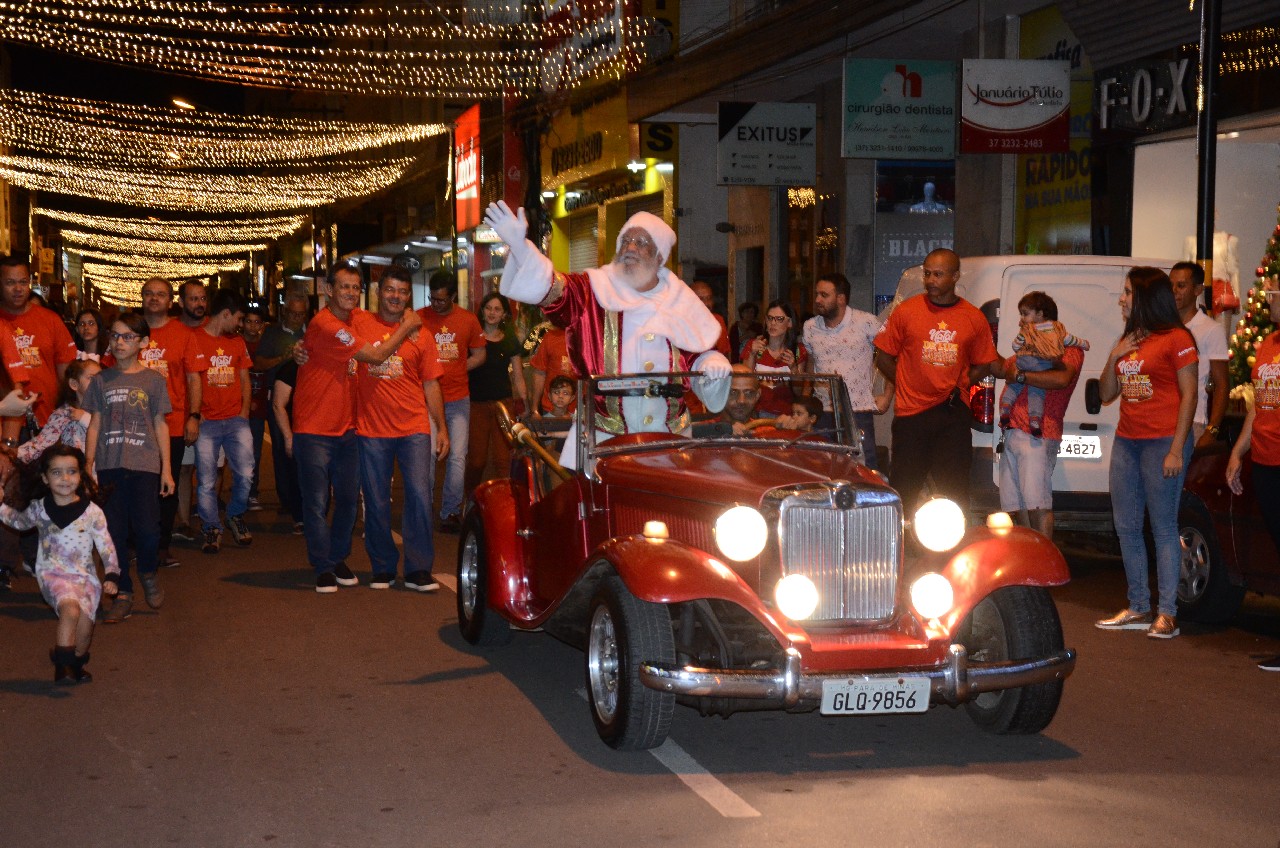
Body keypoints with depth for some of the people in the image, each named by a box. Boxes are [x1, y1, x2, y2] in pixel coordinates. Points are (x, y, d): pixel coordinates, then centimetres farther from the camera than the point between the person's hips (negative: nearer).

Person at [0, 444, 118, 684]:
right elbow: (20, 522, 25)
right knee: (70, 608, -28)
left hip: (85, 576, 1)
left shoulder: (92, 512, -6)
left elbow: (106, 547, -1)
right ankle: (63, 661, -12)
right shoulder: (39, 508, 1)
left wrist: (111, 576, -9)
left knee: (84, 626, -5)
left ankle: (77, 663, 27)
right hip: (52, 574, -1)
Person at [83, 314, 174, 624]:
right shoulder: (102, 380, 9)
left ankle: (148, 574, 20)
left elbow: (160, 425, 8)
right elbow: (94, 424, 9)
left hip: (144, 465, -2)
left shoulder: (153, 380, 6)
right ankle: (123, 594, 12)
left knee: (147, 528, -10)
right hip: (109, 466, 2)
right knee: (114, 531, 1)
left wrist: (166, 469, 5)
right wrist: (88, 465, 3)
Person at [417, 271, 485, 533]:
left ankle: (450, 511, 9)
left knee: (457, 457, -1)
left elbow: (479, 355, 10)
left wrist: (454, 371, -1)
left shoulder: (468, 320, 4)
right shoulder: (419, 318, -1)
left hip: (458, 398, 1)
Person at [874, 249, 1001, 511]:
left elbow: (983, 365, 15)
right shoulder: (907, 310, 0)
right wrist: (907, 387, -1)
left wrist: (957, 388, 2)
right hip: (911, 411, -1)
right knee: (904, 491, 0)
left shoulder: (974, 318, 4)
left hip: (953, 413, 2)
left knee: (955, 490, 4)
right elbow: (883, 358, 5)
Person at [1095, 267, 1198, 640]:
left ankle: (1167, 613, -3)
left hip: (1163, 441, -8)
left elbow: (1189, 395, -10)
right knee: (1126, 526, 8)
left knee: (1163, 527, -6)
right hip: (1126, 441, 8)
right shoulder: (1127, 340, 17)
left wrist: (1177, 450, -16)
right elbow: (1107, 395, 18)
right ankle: (1138, 608, 15)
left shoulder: (1176, 338, -6)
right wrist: (1113, 357, 2)